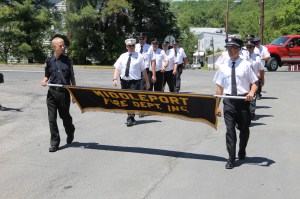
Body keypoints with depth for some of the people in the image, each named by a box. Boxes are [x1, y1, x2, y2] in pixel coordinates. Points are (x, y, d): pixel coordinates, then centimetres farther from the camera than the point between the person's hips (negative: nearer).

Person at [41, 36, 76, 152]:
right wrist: (44, 81, -9)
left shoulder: (67, 60, 2)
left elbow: (72, 78, 5)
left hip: (64, 92, -1)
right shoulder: (49, 61, 5)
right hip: (52, 92, 1)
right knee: (52, 118, 0)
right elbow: (47, 76, 15)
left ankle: (70, 132, 41)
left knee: (65, 116, 11)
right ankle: (54, 143, 10)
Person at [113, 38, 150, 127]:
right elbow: (117, 68, 3)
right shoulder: (123, 56, 8)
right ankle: (131, 117, 27)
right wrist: (115, 79, -10)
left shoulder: (139, 56, 1)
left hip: (135, 82, -4)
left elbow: (144, 70, 3)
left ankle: (130, 119, -10)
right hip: (124, 81, 4)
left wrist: (147, 81, 4)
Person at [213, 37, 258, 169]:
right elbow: (219, 87, 6)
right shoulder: (223, 67, 4)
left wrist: (251, 92, -23)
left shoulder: (246, 65, -3)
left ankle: (242, 152, 40)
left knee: (244, 128, 16)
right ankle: (231, 159, 2)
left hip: (243, 100, -1)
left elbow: (254, 83, -1)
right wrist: (217, 105, 4)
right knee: (230, 129, -5)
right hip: (229, 100, 1)